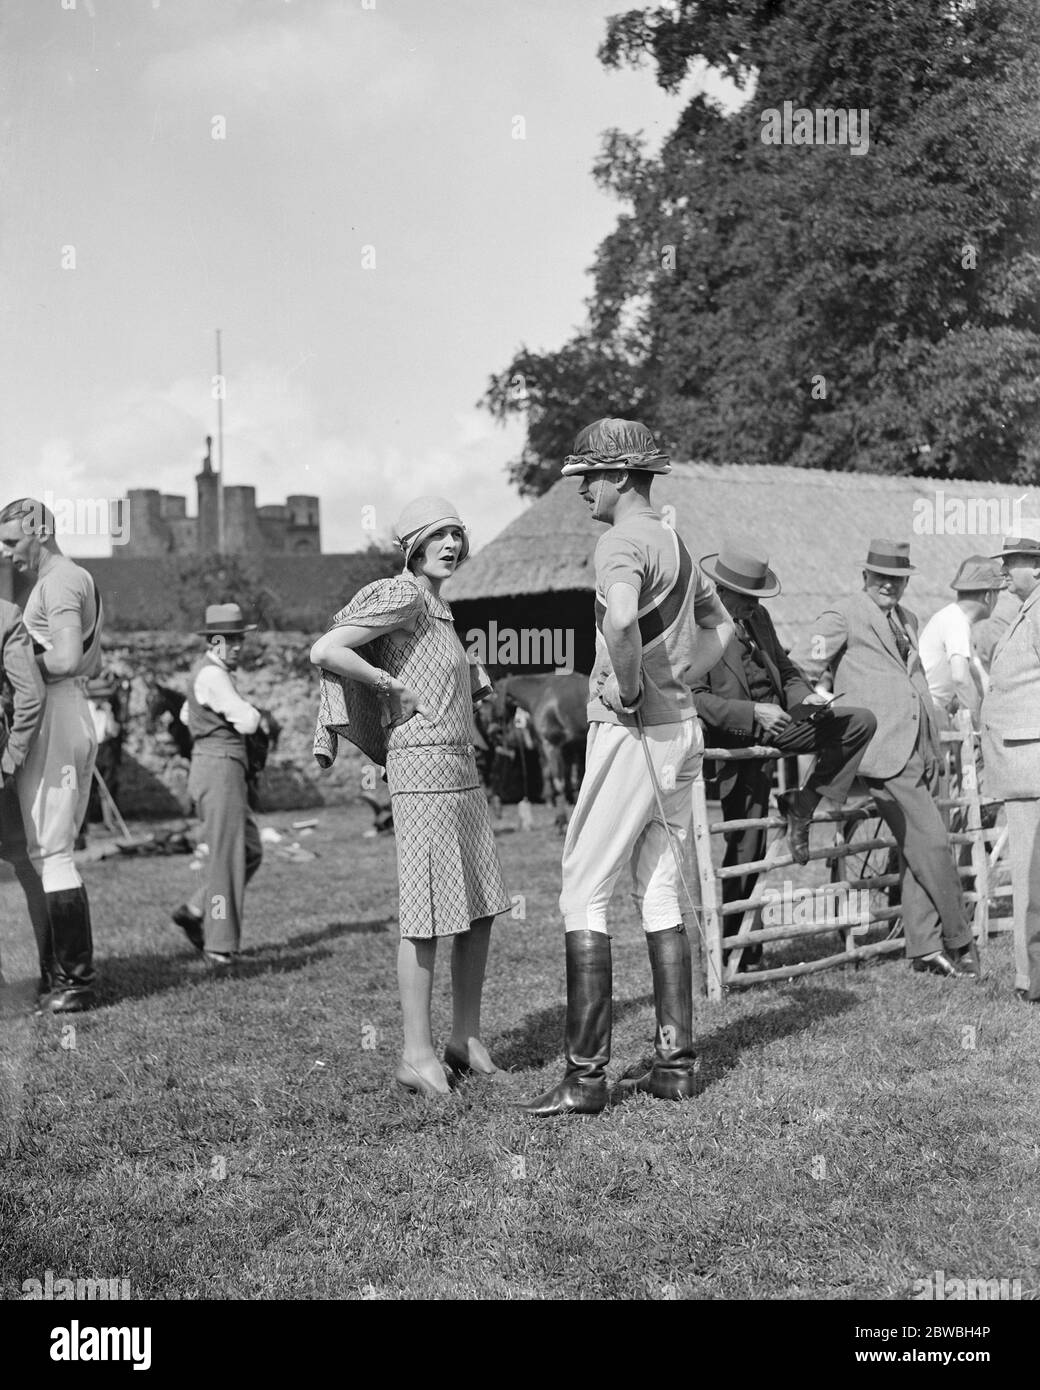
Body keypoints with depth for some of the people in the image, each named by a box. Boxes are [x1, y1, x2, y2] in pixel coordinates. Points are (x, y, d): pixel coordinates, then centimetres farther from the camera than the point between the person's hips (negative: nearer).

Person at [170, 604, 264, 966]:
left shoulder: (205, 670, 18)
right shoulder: (213, 676, -15)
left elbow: (187, 716, 34)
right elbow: (246, 723, -21)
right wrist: (251, 710, 3)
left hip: (213, 771, 10)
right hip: (219, 770, -10)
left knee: (250, 852, 13)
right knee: (226, 858, -8)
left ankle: (195, 912, 13)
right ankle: (220, 946, -7)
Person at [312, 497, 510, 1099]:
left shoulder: (437, 609, 18)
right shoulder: (402, 597, -9)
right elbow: (325, 651, -18)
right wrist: (396, 684, -13)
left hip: (463, 768, 9)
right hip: (422, 765, -9)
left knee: (481, 908, 10)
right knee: (429, 914, -6)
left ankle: (466, 1038, 20)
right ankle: (418, 1054, 3)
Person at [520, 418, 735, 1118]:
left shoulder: (623, 540, -13)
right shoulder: (676, 542, 17)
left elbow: (621, 620, -34)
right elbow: (721, 624, 30)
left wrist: (630, 691, -20)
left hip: (632, 732, -9)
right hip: (682, 729, 9)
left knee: (585, 892, -5)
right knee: (661, 893, 12)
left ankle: (586, 1073, -5)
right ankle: (676, 1061, 15)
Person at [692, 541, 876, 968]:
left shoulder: (757, 618, 13)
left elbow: (786, 670, 20)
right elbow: (694, 697, -18)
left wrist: (805, 697, -2)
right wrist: (752, 713, -26)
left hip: (778, 721, 7)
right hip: (738, 738, -7)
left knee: (861, 722, -9)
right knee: (746, 846, -4)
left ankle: (801, 807, -4)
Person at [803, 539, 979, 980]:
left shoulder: (906, 619, 22)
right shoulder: (842, 616, -2)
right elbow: (807, 672, -6)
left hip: (919, 747, 7)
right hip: (885, 749, -7)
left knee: (916, 850, 7)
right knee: (931, 843, -8)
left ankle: (925, 947, 12)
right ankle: (959, 942, 4)